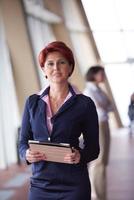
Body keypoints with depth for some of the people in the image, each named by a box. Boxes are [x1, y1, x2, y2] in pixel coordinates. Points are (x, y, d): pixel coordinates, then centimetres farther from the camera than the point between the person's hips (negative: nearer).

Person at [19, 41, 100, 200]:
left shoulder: (84, 104, -1)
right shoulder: (33, 102, 7)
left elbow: (93, 148, 2)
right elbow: (23, 141, 11)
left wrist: (80, 156, -19)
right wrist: (27, 154, -11)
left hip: (73, 186, -2)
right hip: (40, 184, 2)